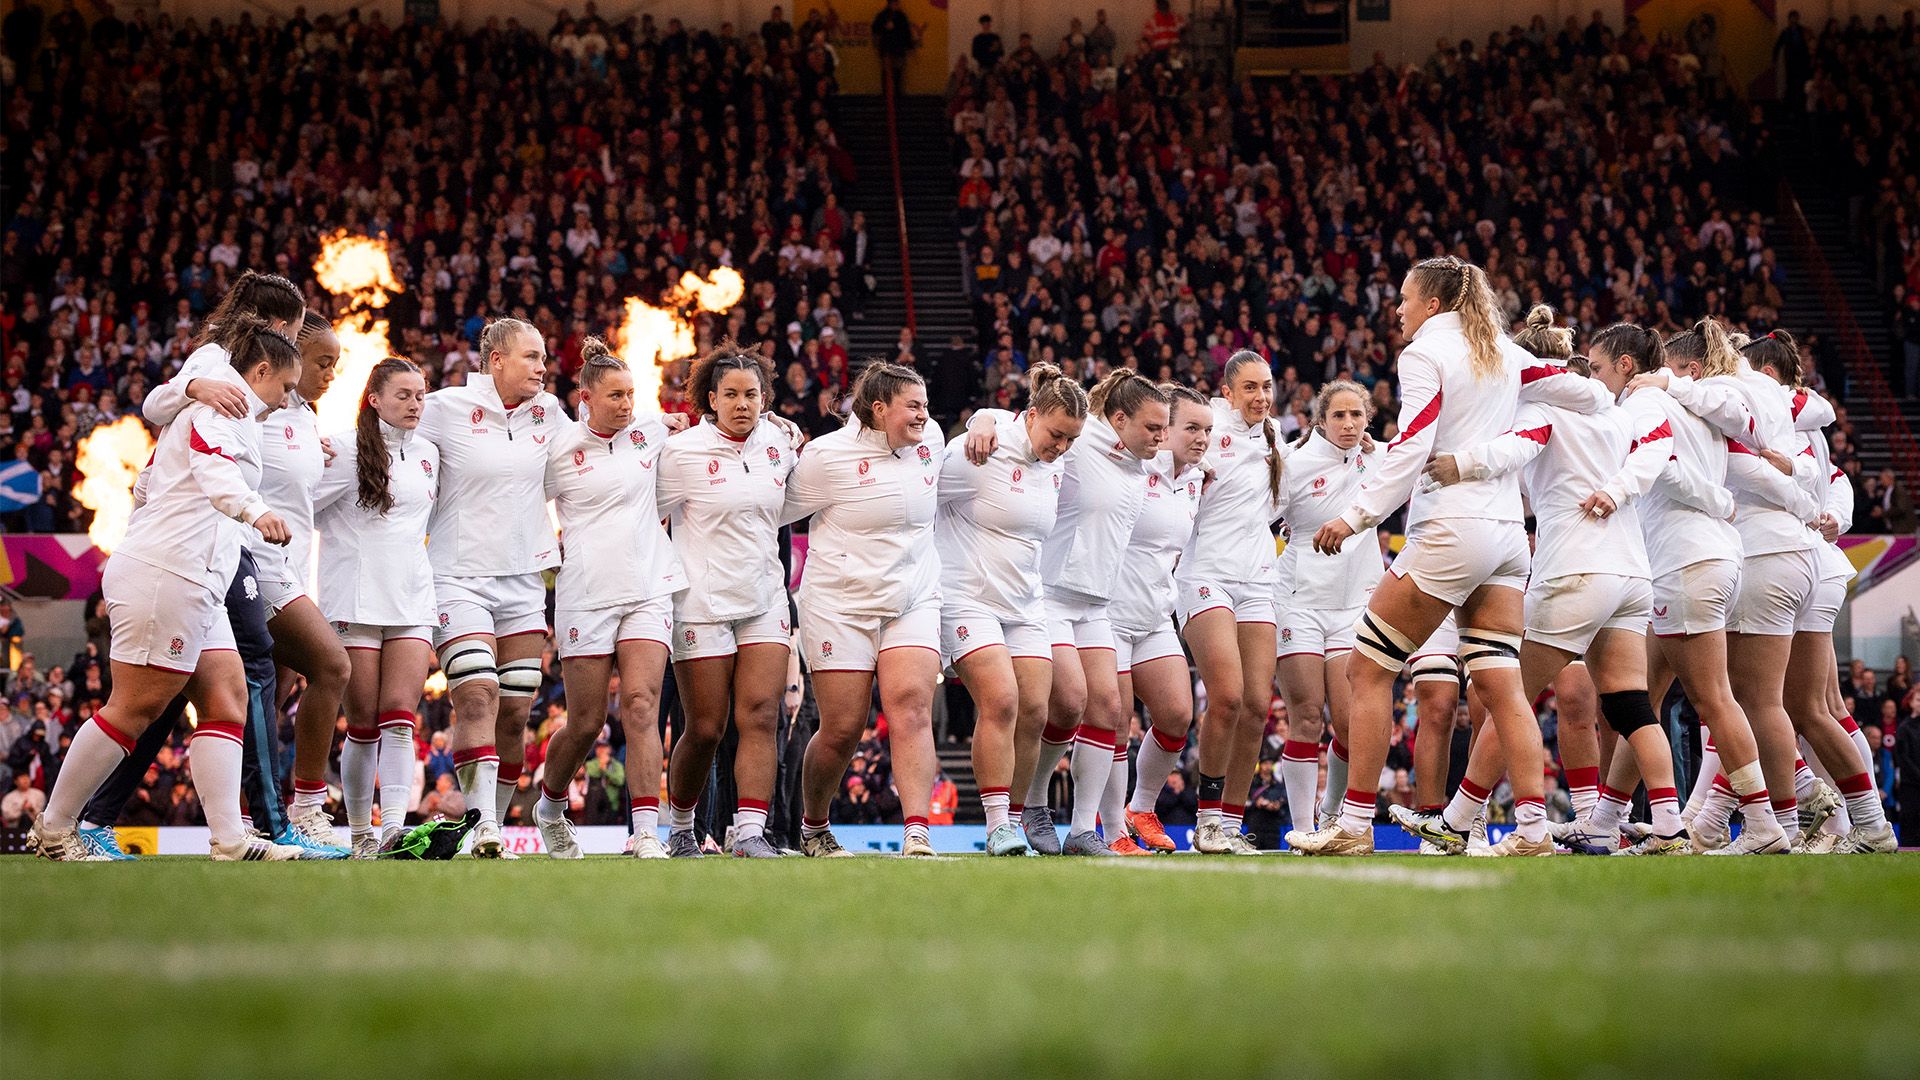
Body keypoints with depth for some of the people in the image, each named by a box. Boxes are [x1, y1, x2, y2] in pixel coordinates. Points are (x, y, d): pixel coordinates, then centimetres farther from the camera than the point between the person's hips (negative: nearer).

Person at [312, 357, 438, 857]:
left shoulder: (428, 454, 13)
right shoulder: (348, 450, -4)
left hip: (412, 601, 4)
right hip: (355, 603, -4)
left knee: (400, 716, -8)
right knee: (363, 722, -2)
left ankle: (393, 826, -16)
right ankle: (359, 832, 7)